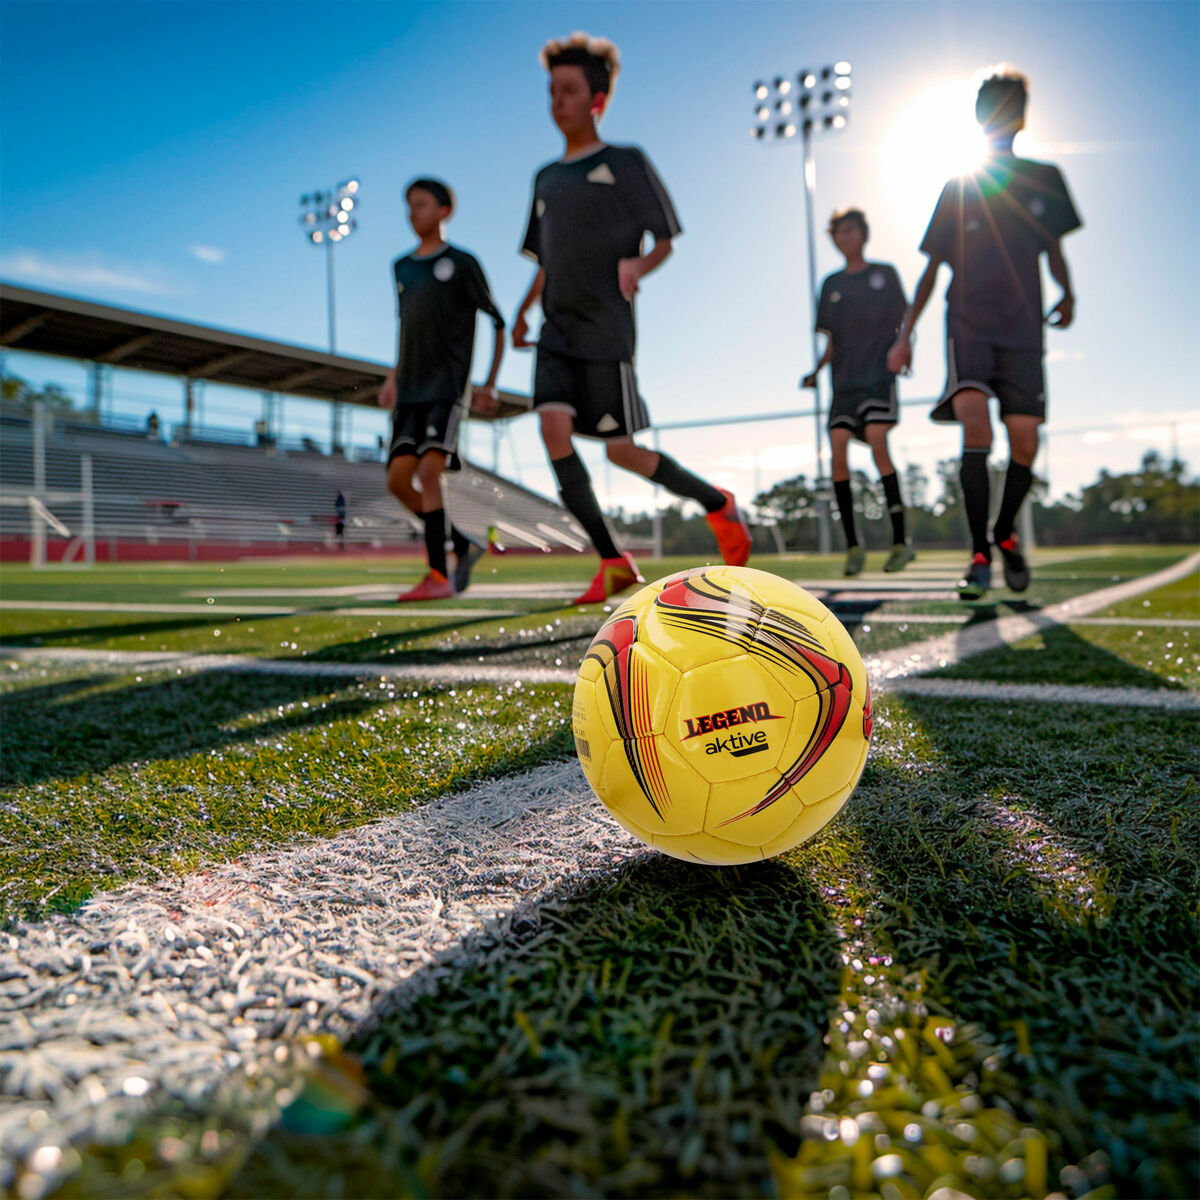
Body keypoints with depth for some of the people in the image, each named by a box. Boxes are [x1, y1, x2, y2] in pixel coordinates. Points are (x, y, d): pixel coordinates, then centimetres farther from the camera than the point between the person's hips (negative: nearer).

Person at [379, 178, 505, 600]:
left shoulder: (463, 264, 3)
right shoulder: (402, 268, 20)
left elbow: (498, 323, 5)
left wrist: (490, 385, -3)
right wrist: (393, 377, 16)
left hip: (449, 390, -6)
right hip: (411, 395, 6)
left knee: (427, 473, -22)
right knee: (398, 479, -6)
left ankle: (438, 574, -19)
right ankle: (462, 546, 10)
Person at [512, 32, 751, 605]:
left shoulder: (625, 162, 3)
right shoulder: (546, 178, 20)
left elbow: (665, 239, 1)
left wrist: (637, 264, -21)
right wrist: (522, 311, 12)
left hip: (606, 332, -5)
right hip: (556, 331, 6)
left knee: (620, 450, -7)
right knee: (554, 428, -15)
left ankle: (716, 503, 19)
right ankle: (613, 562, -8)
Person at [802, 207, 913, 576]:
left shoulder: (884, 273, 10)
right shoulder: (831, 283, 18)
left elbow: (903, 322, 7)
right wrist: (815, 371, 3)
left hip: (879, 371, -3)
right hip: (844, 379, 3)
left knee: (877, 440, -20)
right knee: (837, 448, -12)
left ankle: (900, 540, -14)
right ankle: (852, 545, -6)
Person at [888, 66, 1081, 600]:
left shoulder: (1044, 179, 13)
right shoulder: (957, 189, 10)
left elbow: (1052, 246, 22)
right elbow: (933, 266, 11)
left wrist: (1066, 293, 6)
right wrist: (906, 334, 5)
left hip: (1022, 329, 2)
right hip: (968, 324, -2)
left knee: (1025, 442, -8)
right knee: (974, 420, -25)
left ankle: (1006, 533, 20)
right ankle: (979, 553, -17)